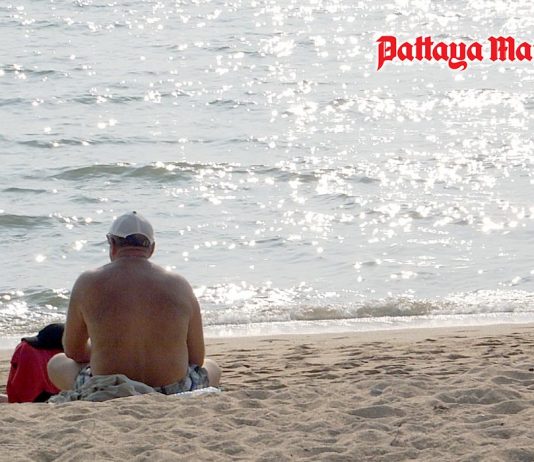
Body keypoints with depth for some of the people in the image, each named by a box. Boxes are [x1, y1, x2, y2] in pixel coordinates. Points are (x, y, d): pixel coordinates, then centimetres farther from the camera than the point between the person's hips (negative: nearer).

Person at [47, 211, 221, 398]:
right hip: (173, 395, 1)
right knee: (212, 368, 35)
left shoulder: (89, 283, -3)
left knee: (56, 363, 30)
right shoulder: (179, 286, -1)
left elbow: (73, 350, 8)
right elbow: (197, 359, 5)